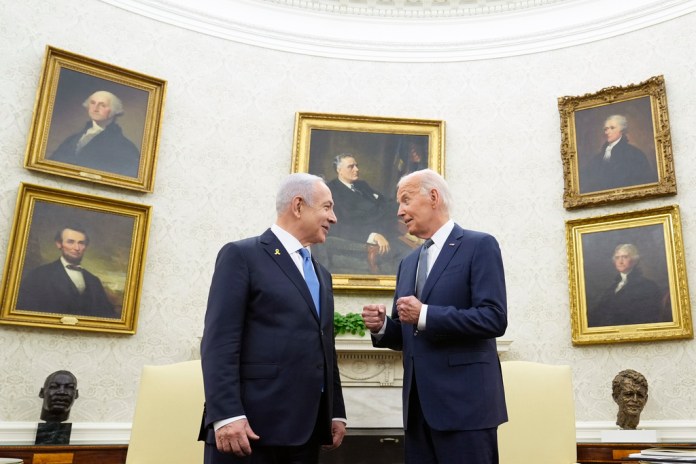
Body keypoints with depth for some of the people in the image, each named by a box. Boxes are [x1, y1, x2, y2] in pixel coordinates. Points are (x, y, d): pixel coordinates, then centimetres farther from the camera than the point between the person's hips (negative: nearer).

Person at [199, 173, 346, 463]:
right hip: (251, 425, -7)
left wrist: (336, 413, 14)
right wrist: (226, 415, -19)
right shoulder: (241, 255, -3)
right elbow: (219, 341, -11)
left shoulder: (321, 274, 21)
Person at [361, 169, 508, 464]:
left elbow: (494, 318, -15)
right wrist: (381, 326, -1)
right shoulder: (408, 263, 18)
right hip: (419, 404, 7)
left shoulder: (479, 245, -4)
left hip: (464, 402, -6)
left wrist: (425, 315, -18)